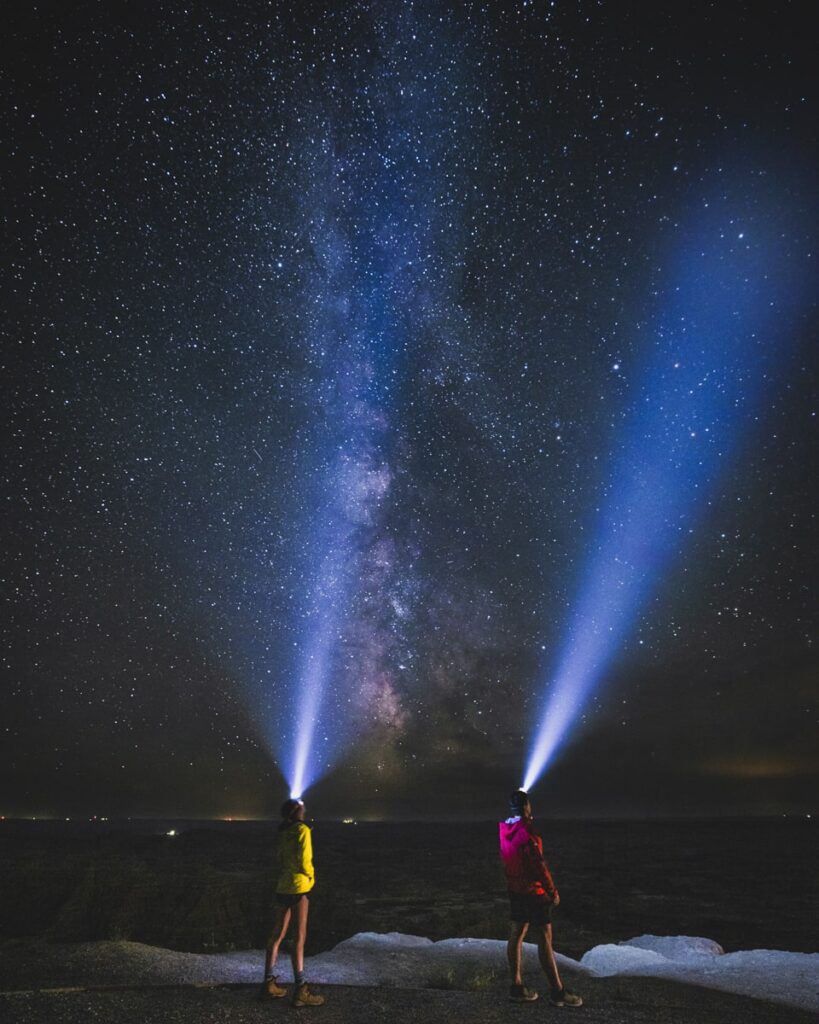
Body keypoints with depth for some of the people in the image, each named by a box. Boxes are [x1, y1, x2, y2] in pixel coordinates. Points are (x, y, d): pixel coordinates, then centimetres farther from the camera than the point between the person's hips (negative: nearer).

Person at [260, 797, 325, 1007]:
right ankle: (300, 990, -3)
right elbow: (304, 861, -14)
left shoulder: (284, 832, 11)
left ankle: (269, 984, 18)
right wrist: (311, 877, 3)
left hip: (283, 886, 7)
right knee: (299, 937, -4)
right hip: (299, 886, -7)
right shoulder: (302, 830, -11)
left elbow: (281, 859, 10)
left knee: (277, 935, 12)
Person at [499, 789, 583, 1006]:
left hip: (515, 889, 8)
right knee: (545, 939, -2)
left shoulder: (505, 829, 2)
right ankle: (557, 992, 4)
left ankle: (517, 987, 18)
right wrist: (553, 891, -14)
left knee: (516, 935, 11)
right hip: (534, 891, -8)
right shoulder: (526, 831, -23)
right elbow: (538, 864, -23)